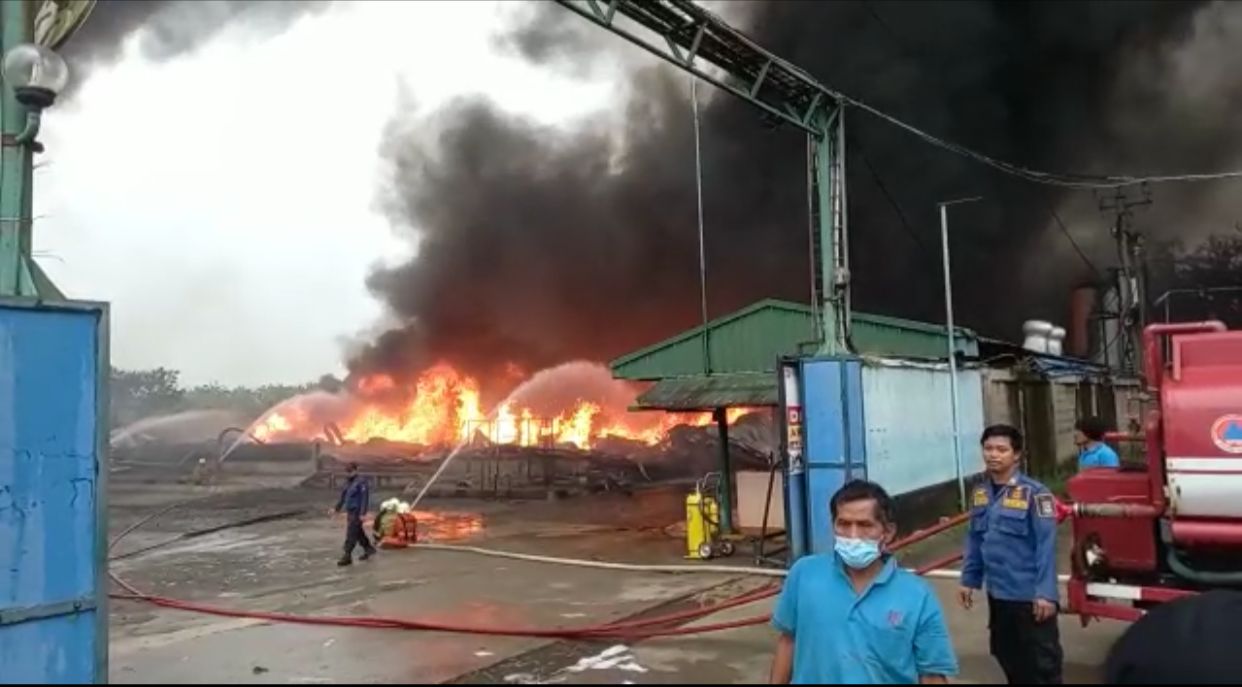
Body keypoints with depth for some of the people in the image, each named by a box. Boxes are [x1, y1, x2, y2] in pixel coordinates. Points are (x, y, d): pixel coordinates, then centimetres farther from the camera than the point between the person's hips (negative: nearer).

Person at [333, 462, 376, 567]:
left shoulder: (361, 482, -16)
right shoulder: (348, 482, 11)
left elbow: (365, 498, -19)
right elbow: (343, 495, 20)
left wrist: (363, 513, -23)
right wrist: (338, 508, 22)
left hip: (357, 512, -9)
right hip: (350, 511, 9)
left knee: (351, 535, -8)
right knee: (358, 532, 19)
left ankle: (347, 557, -5)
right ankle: (368, 549, 34)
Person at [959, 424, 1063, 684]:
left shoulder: (1033, 493, -15)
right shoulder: (979, 493, 5)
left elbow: (1046, 546, -16)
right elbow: (974, 540, 12)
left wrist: (1046, 592, -19)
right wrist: (969, 580, 13)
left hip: (1031, 595, -6)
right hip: (997, 593, 7)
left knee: (1042, 662, 5)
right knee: (1008, 656, 20)